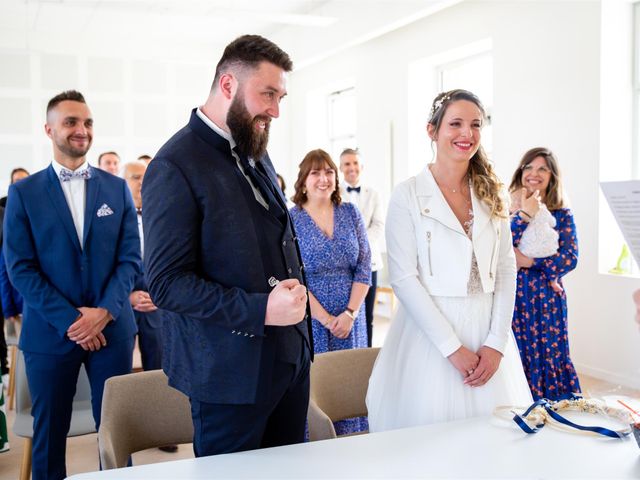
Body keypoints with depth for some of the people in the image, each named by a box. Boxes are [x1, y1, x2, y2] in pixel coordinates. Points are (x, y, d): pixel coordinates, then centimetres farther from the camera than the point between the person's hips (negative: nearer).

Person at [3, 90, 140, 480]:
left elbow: (130, 258, 2)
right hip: (50, 331, -1)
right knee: (49, 432, 9)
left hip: (112, 328, 1)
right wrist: (70, 319, -13)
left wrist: (104, 311, -12)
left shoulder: (117, 188, 7)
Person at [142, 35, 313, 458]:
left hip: (290, 354, 8)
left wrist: (294, 294, 3)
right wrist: (260, 309, -25)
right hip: (232, 371, -8)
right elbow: (166, 283, -18)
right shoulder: (176, 166, -15)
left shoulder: (256, 154, 11)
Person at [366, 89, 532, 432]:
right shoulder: (408, 195, -6)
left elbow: (506, 269, 7)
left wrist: (496, 343, -4)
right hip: (429, 332, -4)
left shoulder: (490, 194, 8)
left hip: (487, 330, 4)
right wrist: (452, 348, -13)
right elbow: (403, 278, -11)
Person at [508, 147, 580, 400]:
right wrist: (525, 215, -14)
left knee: (550, 359, 4)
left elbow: (570, 258, -6)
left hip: (548, 299, 0)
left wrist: (528, 261, -13)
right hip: (515, 297, 0)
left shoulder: (562, 214, 5)